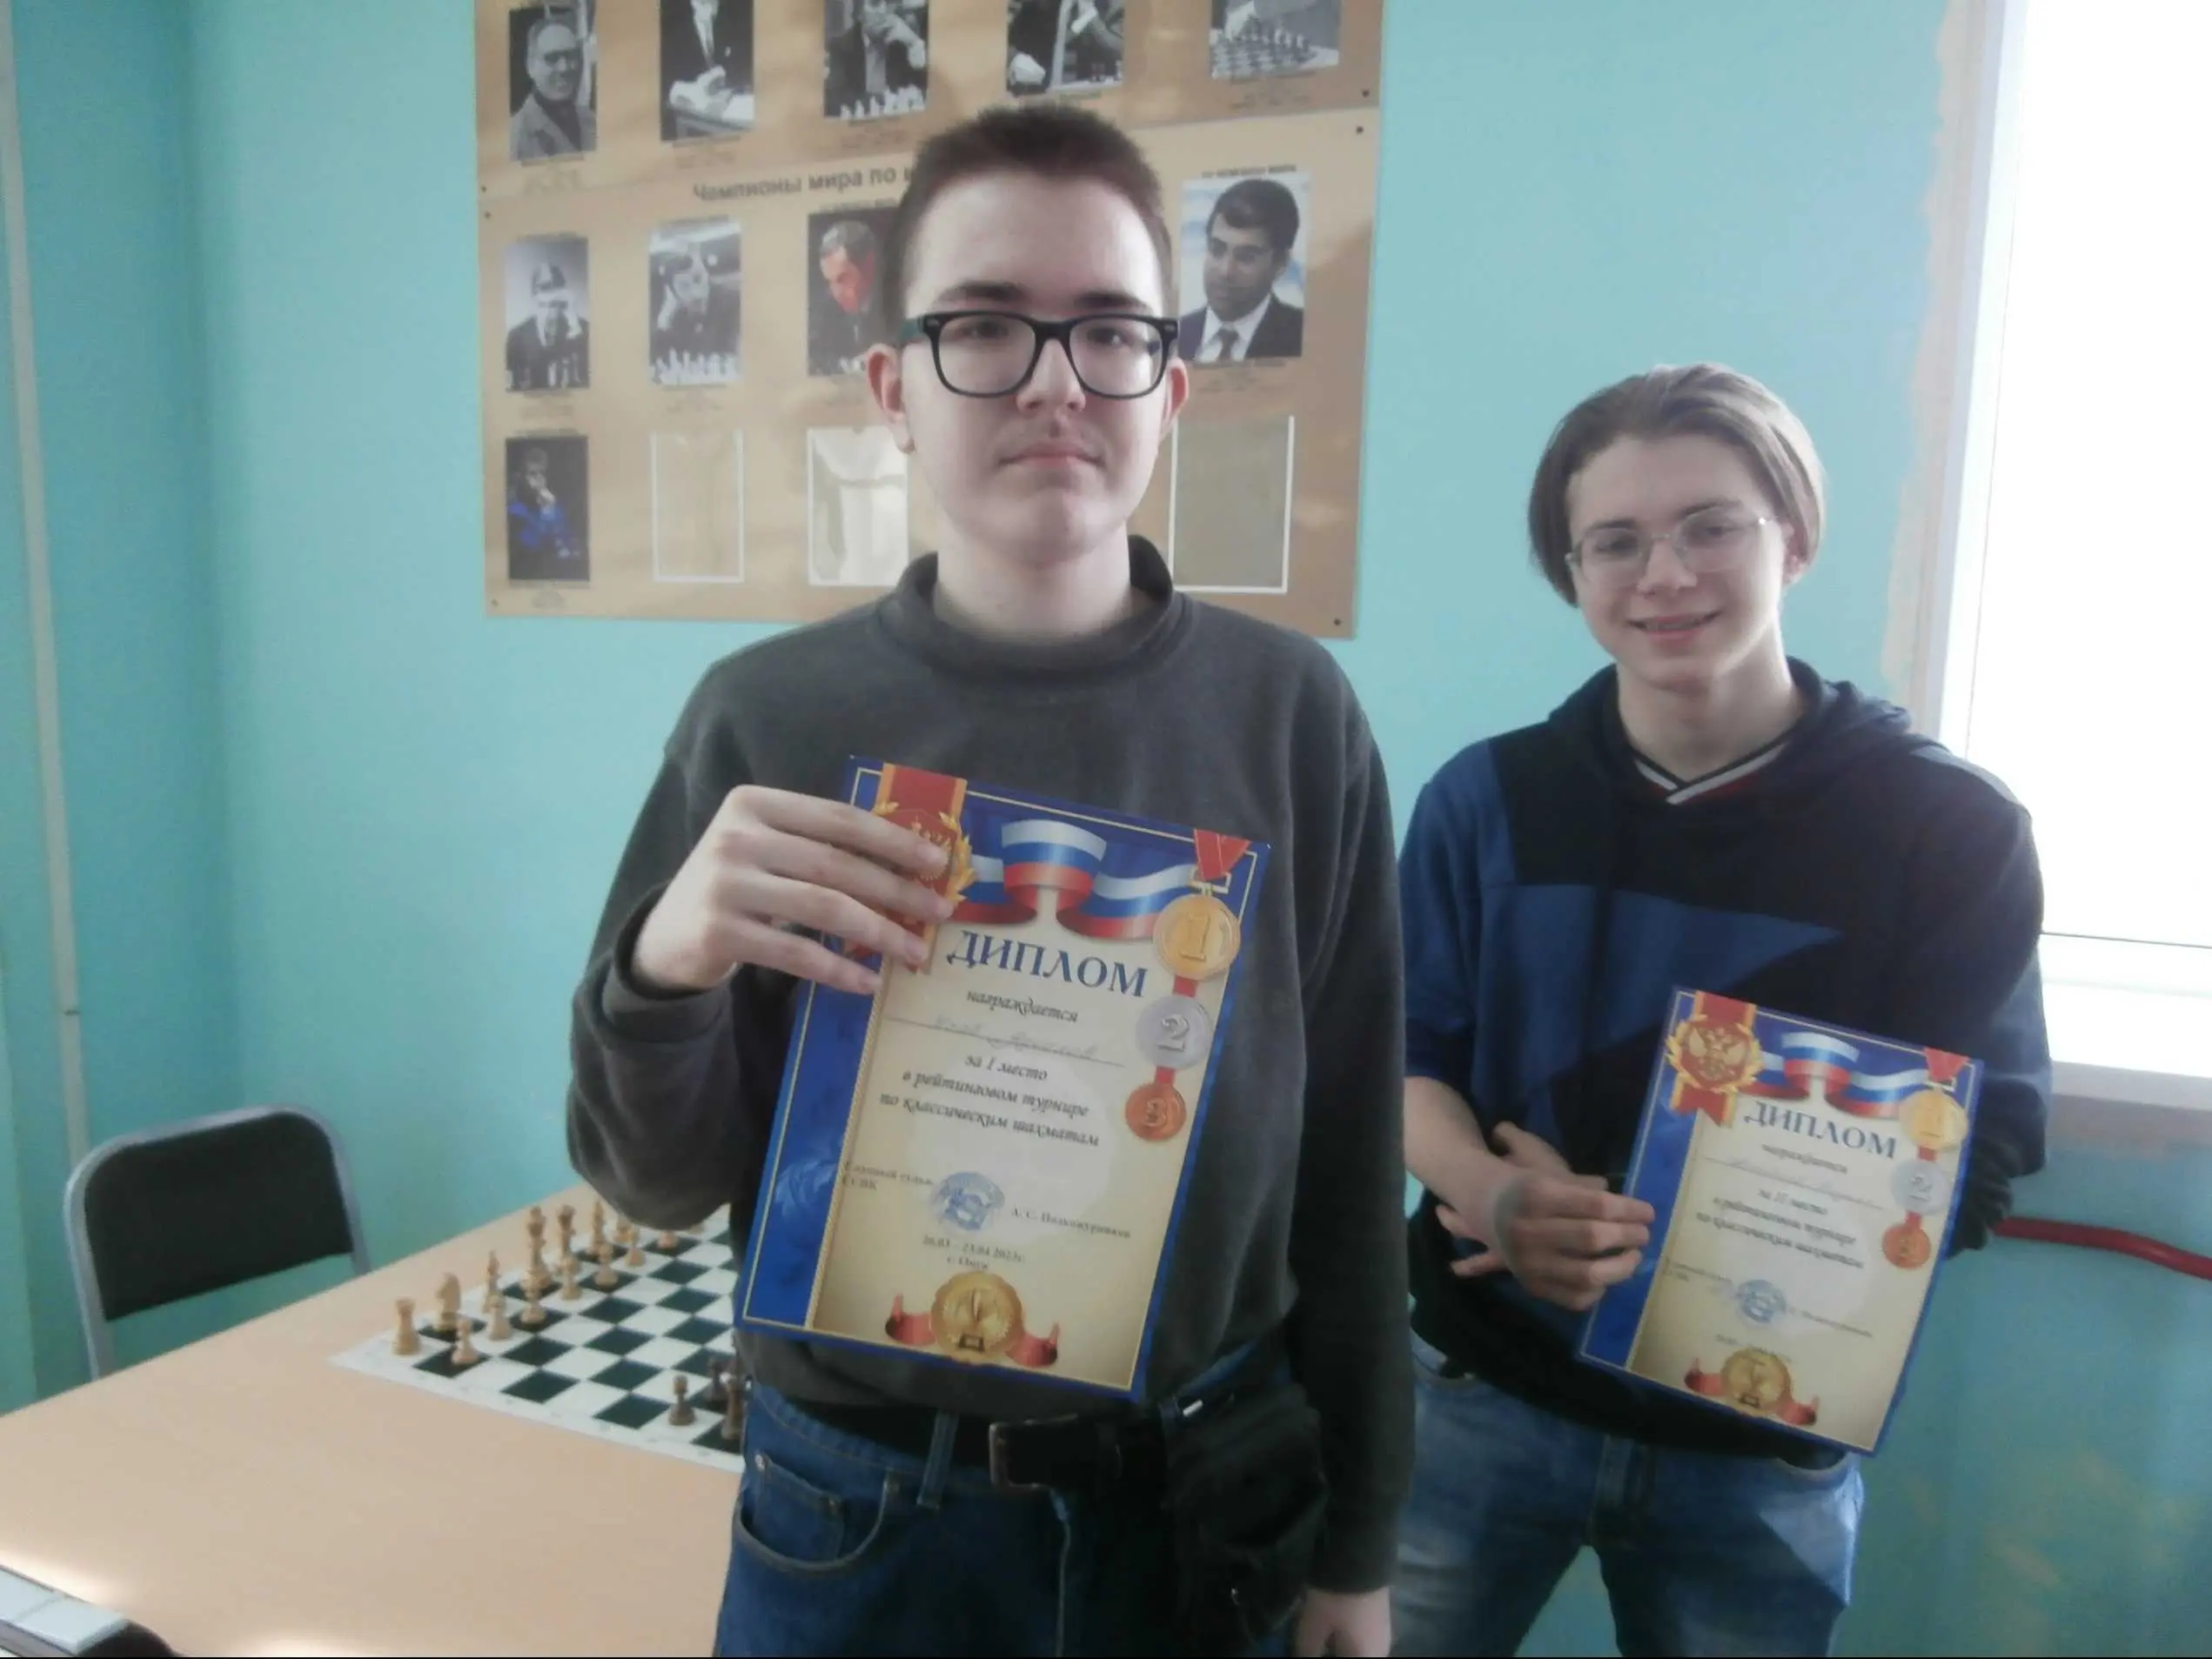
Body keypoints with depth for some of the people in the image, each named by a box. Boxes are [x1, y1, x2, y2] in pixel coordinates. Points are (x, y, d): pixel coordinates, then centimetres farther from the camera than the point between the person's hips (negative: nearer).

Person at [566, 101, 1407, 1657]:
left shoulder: (1290, 712, -9)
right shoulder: (770, 716, -10)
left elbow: (1349, 1165, -3)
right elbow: (659, 1182, -5)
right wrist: (665, 967, -25)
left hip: (1209, 1498, 1)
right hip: (860, 1507, 0)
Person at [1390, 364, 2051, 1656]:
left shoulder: (1952, 828, -7)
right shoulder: (1488, 797, -2)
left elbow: (1968, 1165, -7)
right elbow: (1407, 1065, 1)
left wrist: (1673, 1233, -22)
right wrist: (1493, 1196, -22)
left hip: (1768, 1441, 0)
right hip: (1481, 1393, 1)